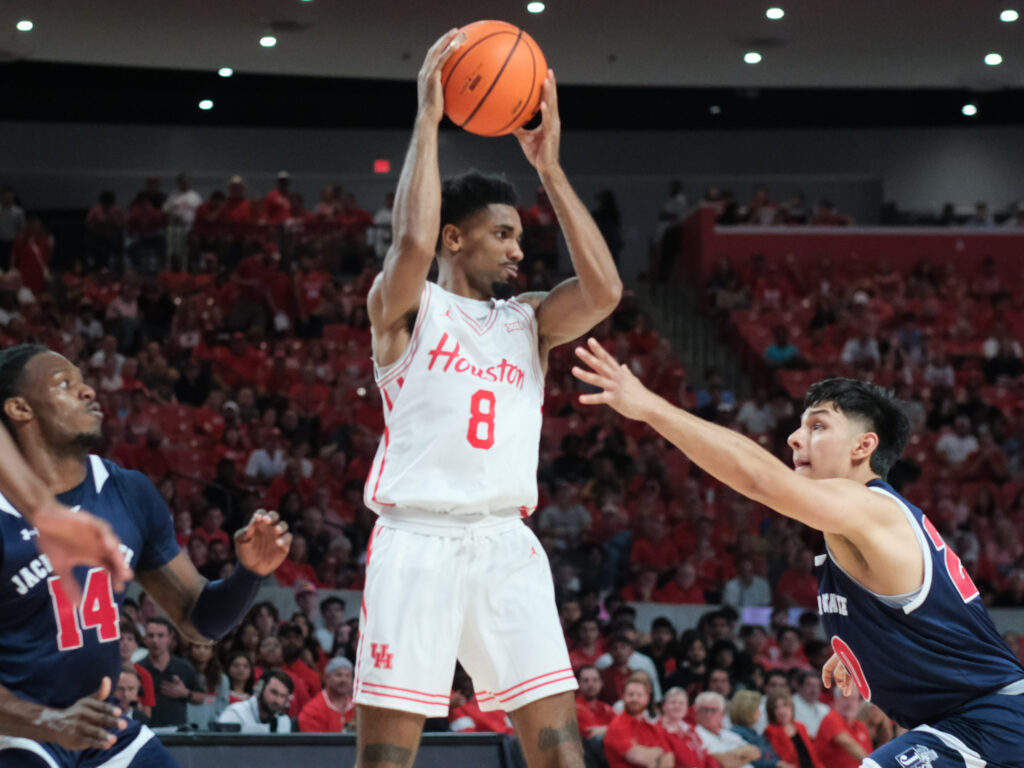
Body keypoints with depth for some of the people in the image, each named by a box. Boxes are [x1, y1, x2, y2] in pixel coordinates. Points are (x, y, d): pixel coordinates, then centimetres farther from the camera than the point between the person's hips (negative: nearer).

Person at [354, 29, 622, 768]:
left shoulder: (528, 319, 17)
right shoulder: (405, 308, 4)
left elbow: (605, 290, -2)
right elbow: (413, 241, -18)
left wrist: (550, 167, 0)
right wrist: (429, 117, -11)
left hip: (508, 546, 4)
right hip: (419, 540, -4)